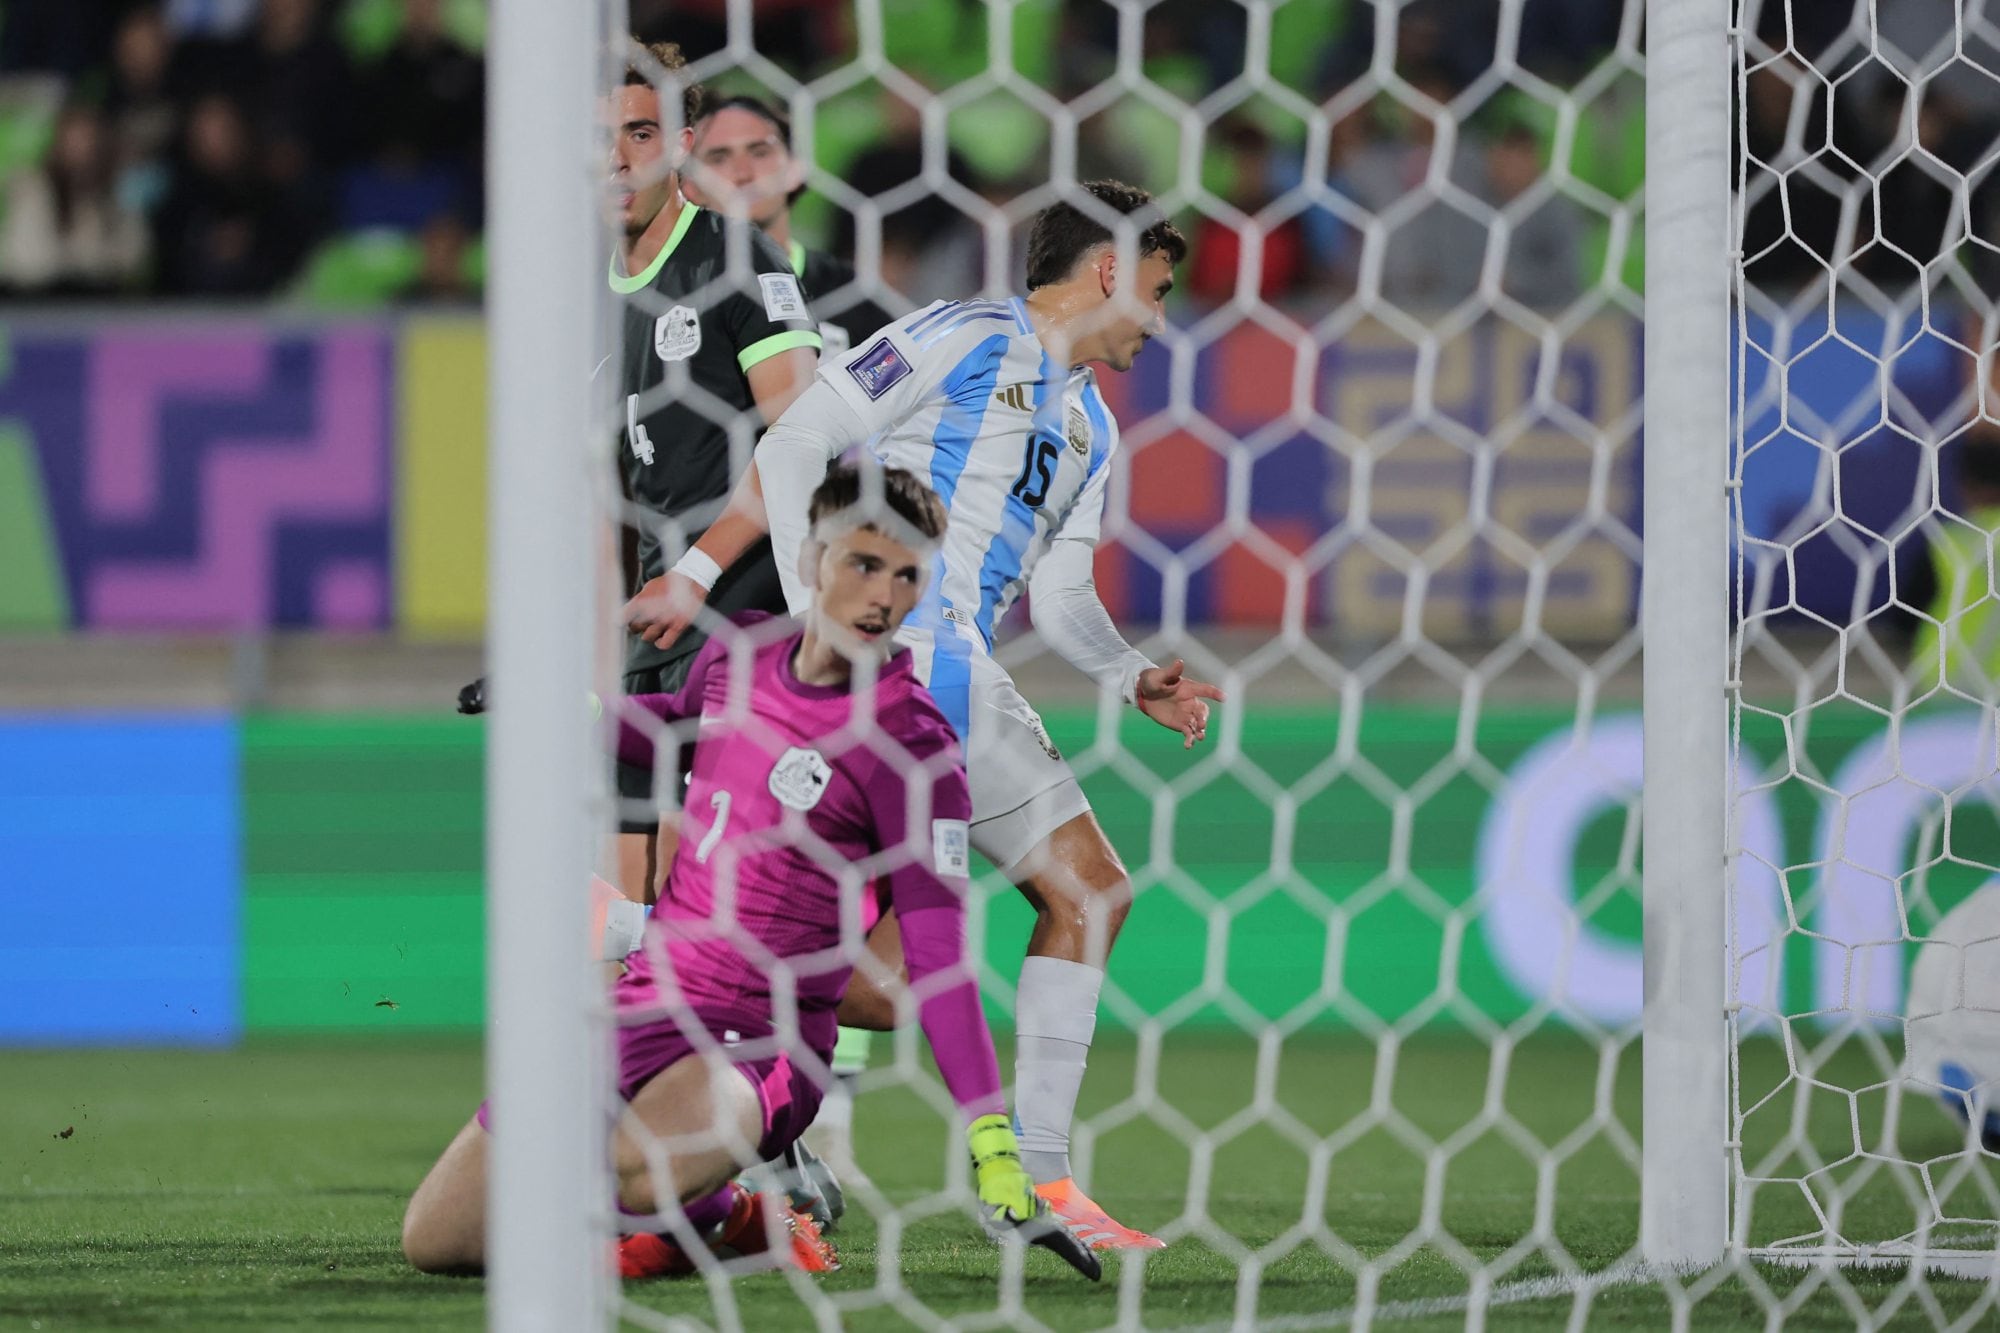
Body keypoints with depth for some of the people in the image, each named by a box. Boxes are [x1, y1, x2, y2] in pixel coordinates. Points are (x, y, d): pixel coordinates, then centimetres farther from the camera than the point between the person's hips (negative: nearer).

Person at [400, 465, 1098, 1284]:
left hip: (760, 1045, -6)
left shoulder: (911, 748, -15)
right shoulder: (739, 651, 4)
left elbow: (938, 959, -18)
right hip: (644, 1000, 7)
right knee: (435, 1241, 4)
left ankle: (712, 1212, -3)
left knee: (642, 1169, -40)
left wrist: (993, 1149, -24)